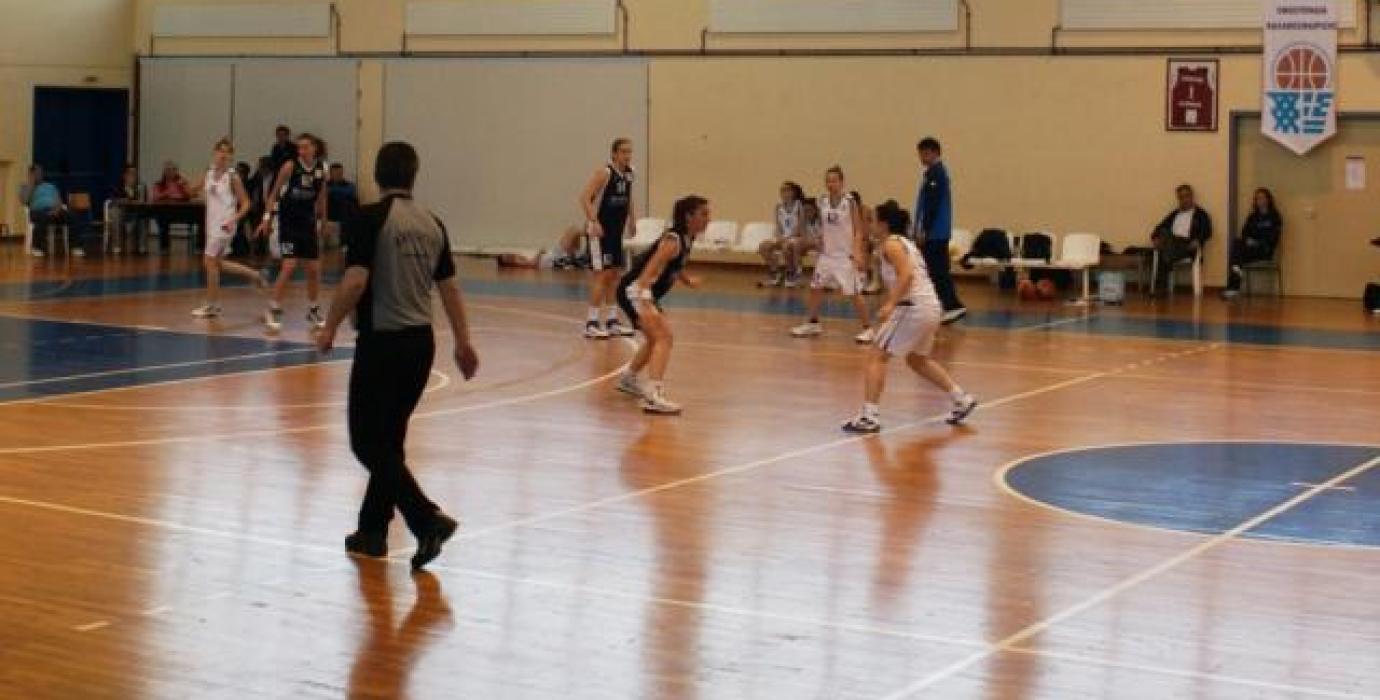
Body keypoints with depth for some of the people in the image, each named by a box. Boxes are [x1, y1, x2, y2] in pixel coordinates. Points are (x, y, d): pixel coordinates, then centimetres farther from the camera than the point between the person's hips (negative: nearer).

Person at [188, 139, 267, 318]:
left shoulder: (232, 176, -11)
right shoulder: (209, 174, 6)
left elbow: (245, 204, -10)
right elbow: (195, 192, 18)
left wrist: (234, 220, -24)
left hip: (224, 225, -7)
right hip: (212, 223, 7)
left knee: (210, 261, -7)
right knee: (217, 262, 13)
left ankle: (211, 305, 3)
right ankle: (253, 275, 31)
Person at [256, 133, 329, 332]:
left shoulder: (321, 169, 0)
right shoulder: (290, 166, -11)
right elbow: (274, 193, -4)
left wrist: (322, 222, 16)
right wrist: (267, 218, -10)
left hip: (308, 223, 4)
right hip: (289, 222, -4)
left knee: (314, 269, 8)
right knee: (289, 267, -13)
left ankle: (313, 310, 25)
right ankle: (273, 311, -4)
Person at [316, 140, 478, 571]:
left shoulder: (370, 218, -11)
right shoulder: (432, 224, 7)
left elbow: (355, 281, -19)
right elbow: (449, 288, 10)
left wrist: (330, 328, -6)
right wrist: (463, 344, 18)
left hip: (382, 342, -7)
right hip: (421, 341, 7)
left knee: (368, 442, -1)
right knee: (390, 441, 17)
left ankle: (427, 519, -15)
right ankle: (372, 532, 24)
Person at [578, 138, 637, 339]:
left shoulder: (629, 173, 6)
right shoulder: (604, 173, -17)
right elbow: (584, 198, -22)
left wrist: (630, 222, 20)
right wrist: (593, 222, -29)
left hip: (617, 231, 8)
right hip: (599, 231, -8)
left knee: (613, 275, 11)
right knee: (602, 274, -10)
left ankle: (613, 321, 18)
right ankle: (592, 324, -7)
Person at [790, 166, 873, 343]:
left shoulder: (849, 202, -12)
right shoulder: (823, 202, 4)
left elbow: (858, 230, -12)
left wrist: (857, 253, -22)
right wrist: (821, 249, 14)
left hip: (846, 255, -6)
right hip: (828, 254, 6)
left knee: (854, 293, -6)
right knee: (815, 287, 9)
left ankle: (867, 328, 4)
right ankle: (813, 323, 25)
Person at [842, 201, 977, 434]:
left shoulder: (891, 243, -6)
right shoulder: (906, 243, 22)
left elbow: (906, 275, -21)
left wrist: (890, 304, -28)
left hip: (914, 307, -10)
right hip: (932, 307, 10)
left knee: (877, 356, -5)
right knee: (917, 360, 28)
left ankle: (869, 417, -12)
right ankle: (961, 399, 27)